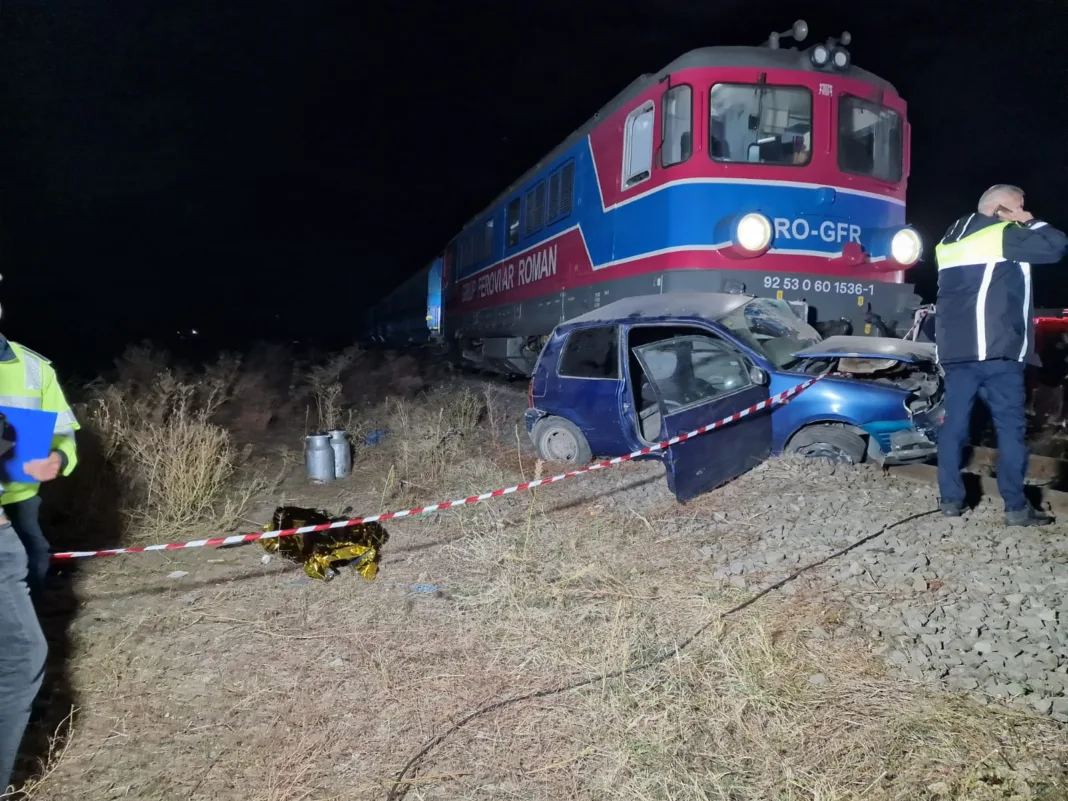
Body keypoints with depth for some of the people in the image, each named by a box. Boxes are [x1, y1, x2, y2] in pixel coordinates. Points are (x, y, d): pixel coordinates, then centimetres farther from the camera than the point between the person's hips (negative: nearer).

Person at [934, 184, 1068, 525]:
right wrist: (1028, 222, 6)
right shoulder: (1002, 233, -3)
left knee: (955, 421, 7)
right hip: (994, 348, -7)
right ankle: (1016, 507, -1)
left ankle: (950, 499, 8)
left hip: (954, 348, 7)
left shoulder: (950, 240, 20)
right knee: (1010, 424, -2)